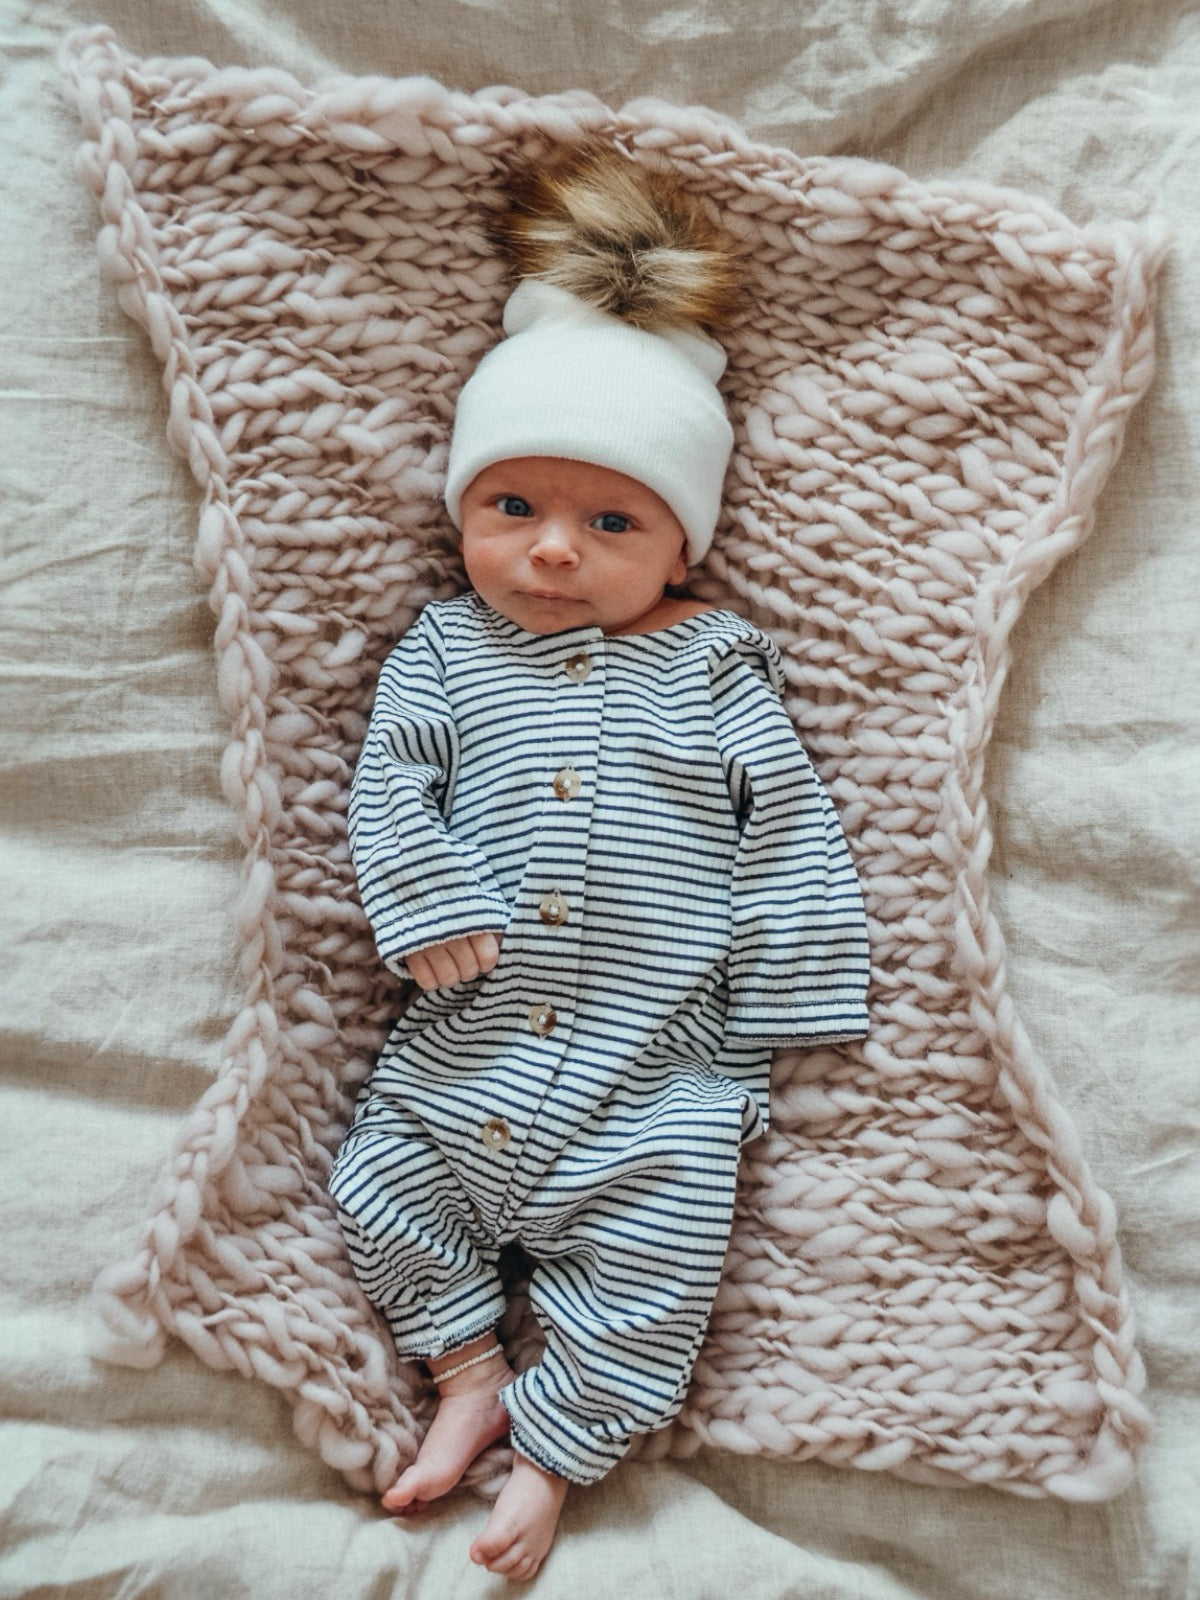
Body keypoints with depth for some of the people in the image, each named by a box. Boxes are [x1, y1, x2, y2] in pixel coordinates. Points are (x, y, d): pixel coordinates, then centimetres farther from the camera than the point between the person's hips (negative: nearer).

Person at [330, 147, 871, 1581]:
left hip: (662, 1053, -2)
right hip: (471, 1038, 3)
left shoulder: (713, 664, 1)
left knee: (653, 1250, -5)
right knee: (379, 1179, 6)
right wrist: (430, 904, -16)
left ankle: (550, 1450, 17)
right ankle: (472, 1378, 24)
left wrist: (786, 1000, -4)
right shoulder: (447, 647, 6)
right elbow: (388, 783, 0)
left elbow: (786, 826, 0)